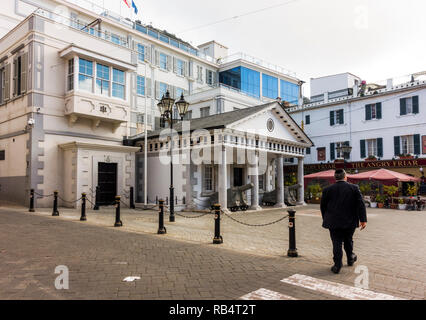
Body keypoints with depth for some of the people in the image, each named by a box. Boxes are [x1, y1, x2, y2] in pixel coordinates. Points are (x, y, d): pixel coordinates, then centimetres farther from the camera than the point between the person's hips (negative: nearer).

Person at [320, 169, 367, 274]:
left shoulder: (327, 190, -3)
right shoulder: (354, 188, -3)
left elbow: (323, 206, 4)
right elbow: (361, 204, -7)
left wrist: (326, 219, 16)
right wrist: (363, 220, -5)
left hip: (334, 222, -1)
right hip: (350, 222, 1)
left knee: (337, 243, 5)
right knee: (348, 240, 21)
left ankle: (337, 265, 3)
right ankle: (350, 259, 39)